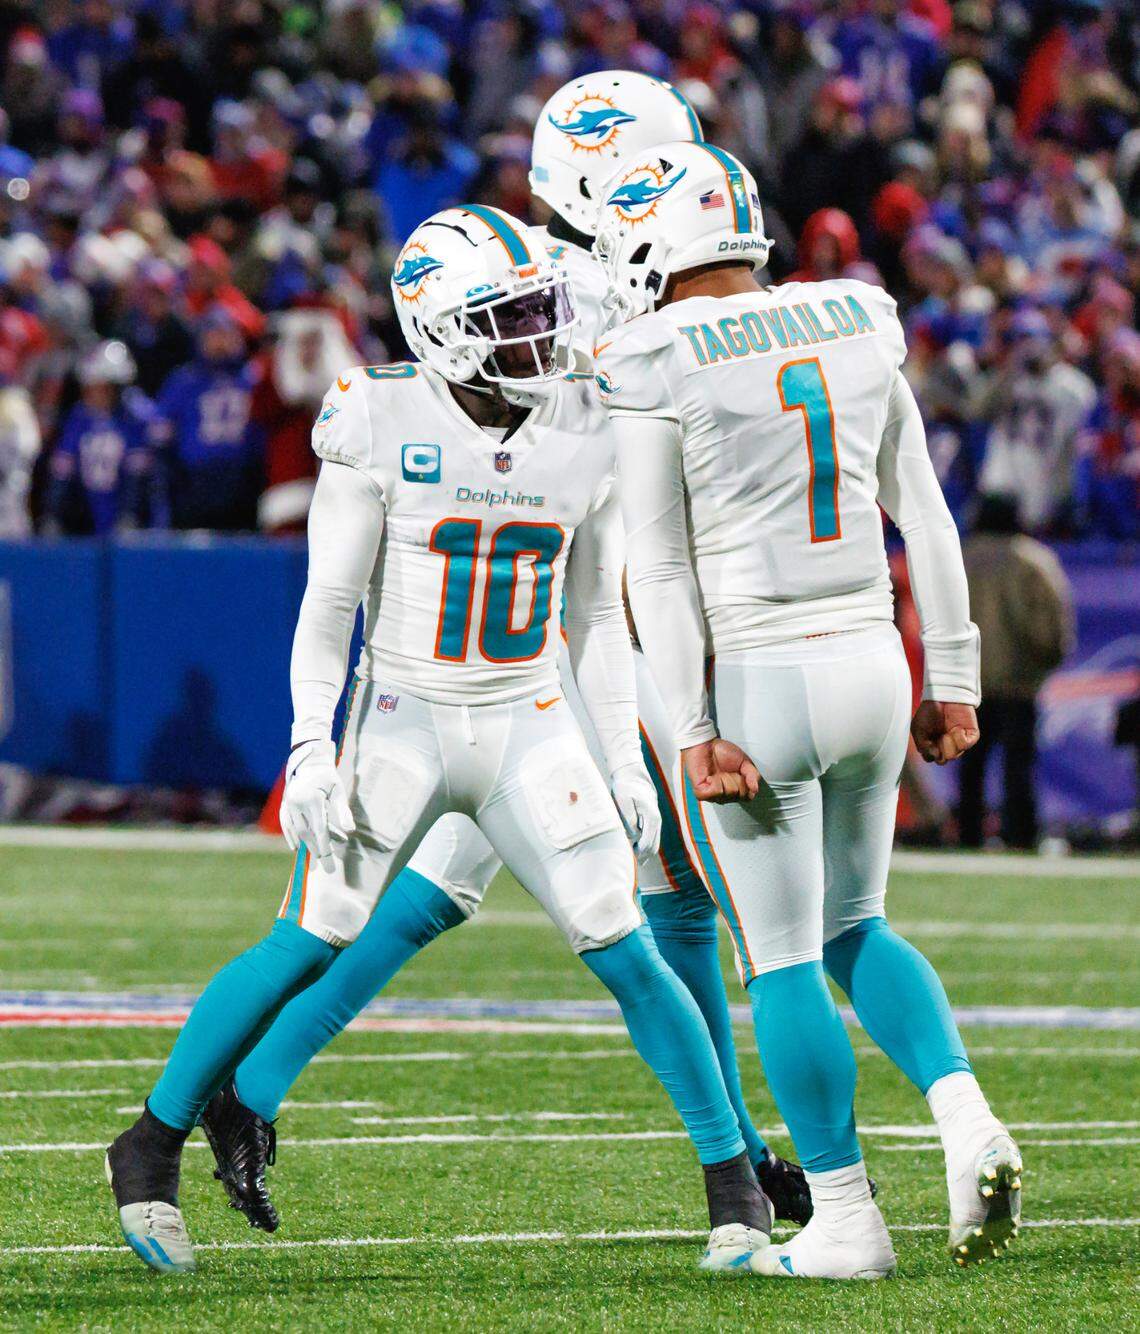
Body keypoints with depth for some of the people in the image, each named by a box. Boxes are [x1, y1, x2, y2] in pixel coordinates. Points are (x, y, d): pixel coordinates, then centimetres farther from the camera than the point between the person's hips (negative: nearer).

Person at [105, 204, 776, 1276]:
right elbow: (328, 605, -6)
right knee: (304, 949, -6)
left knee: (626, 955, -6)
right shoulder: (381, 428, -10)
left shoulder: (586, 434, 0)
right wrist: (310, 751, -13)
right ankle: (151, 1152, 11)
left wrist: (625, 761, 6)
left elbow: (596, 618, 9)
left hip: (529, 730, 2)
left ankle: (734, 1182, 4)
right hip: (402, 720, -2)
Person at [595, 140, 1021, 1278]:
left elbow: (660, 570, -12)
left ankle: (845, 1221, 7)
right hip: (871, 663, 6)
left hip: (757, 680, -6)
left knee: (781, 961, 5)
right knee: (854, 930, 20)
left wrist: (695, 732, -11)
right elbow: (924, 518, 10)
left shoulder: (655, 370, -10)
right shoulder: (854, 331, 6)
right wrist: (953, 678, 15)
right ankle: (967, 1119, -2)